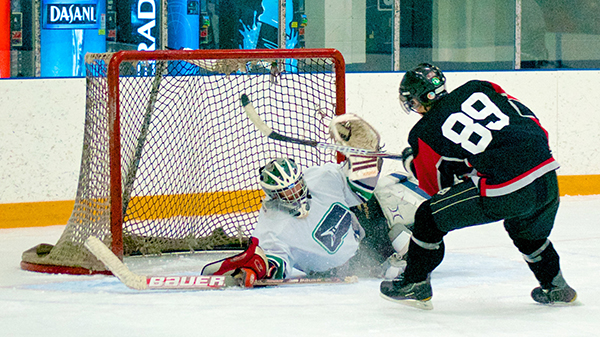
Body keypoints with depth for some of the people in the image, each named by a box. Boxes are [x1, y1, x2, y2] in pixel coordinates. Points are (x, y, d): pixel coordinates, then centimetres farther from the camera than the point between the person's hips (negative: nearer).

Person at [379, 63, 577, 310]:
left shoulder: (423, 134, 6)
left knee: (430, 217, 12)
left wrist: (411, 163, 35)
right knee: (528, 230, 37)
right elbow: (529, 119, 18)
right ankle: (555, 287, 43)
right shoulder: (478, 89, 16)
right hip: (547, 179, 6)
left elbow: (438, 186, 18)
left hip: (503, 192, -5)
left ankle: (414, 284, 22)